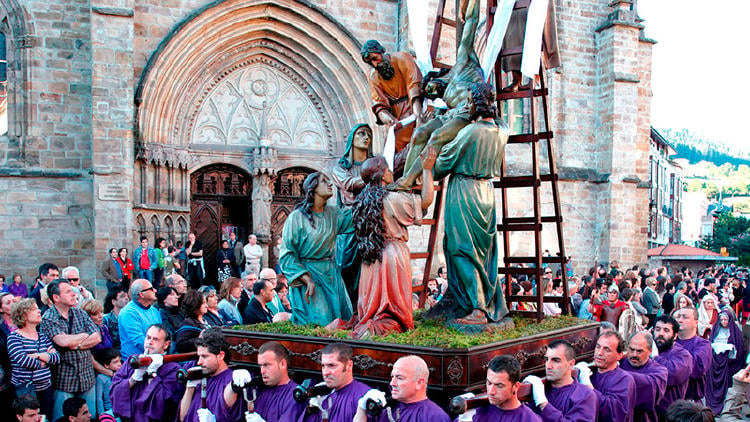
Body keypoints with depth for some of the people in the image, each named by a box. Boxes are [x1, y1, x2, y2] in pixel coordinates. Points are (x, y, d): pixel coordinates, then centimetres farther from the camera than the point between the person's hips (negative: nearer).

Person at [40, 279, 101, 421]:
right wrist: (85, 335, -8)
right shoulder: (48, 319, -9)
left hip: (87, 377, 5)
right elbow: (63, 341, -24)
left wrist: (76, 345, -15)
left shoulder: (80, 314, 8)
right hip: (64, 380, -4)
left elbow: (97, 338, -1)